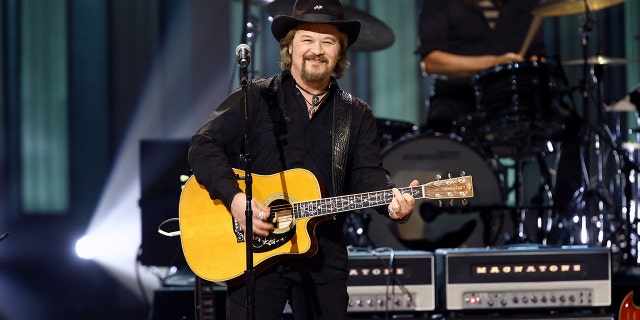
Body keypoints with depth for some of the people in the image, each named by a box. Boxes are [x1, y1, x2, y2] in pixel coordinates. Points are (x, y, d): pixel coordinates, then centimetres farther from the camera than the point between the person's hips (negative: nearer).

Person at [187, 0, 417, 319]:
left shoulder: (357, 115, 10)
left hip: (324, 254, 3)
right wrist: (235, 198, -20)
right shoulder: (256, 98, 1)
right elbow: (204, 145, -5)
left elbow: (367, 175, 2)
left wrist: (393, 198, -21)